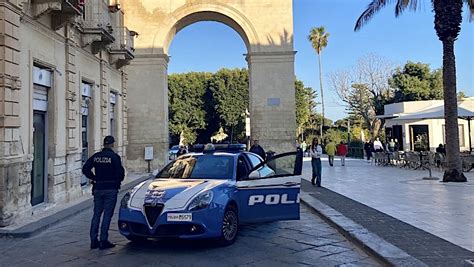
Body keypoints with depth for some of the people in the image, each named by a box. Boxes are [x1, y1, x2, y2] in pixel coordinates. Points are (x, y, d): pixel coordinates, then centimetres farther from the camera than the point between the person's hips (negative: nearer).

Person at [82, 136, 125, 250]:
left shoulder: (96, 156, 5)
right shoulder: (114, 157, -9)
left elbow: (85, 169, 3)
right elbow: (120, 172, -13)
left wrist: (95, 178, 11)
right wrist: (117, 182, 6)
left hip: (98, 188, 5)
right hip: (110, 189, -5)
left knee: (96, 214, 12)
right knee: (107, 215, 1)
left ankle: (94, 240, 15)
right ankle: (103, 241, 2)